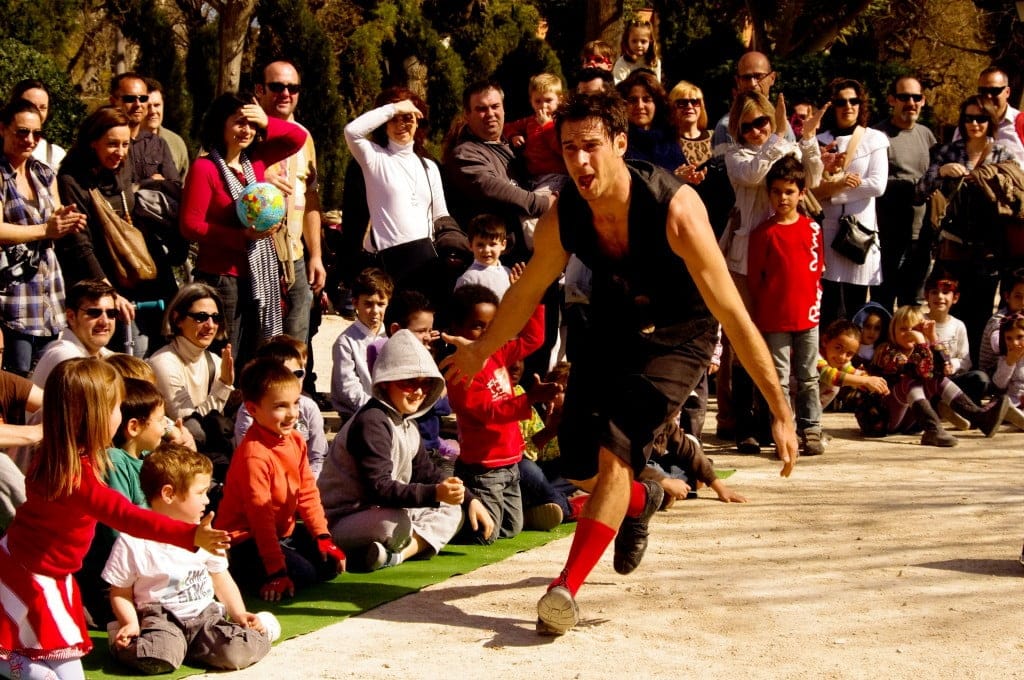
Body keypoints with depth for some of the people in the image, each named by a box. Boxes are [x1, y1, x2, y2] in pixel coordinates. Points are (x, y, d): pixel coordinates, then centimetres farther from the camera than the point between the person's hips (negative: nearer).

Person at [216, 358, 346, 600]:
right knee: (302, 573, -23)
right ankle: (244, 575, -2)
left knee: (332, 563, 0)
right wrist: (276, 571, -27)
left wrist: (323, 537, 1)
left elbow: (307, 492, 8)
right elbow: (261, 516, -26)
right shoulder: (254, 455, -26)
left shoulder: (295, 440, 1)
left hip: (284, 533, 9)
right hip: (247, 541, -8)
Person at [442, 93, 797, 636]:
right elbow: (526, 292, 4)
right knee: (578, 468, 6)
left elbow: (733, 314, -32)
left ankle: (566, 587, -18)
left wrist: (781, 411, -32)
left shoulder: (674, 210, -33)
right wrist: (481, 350, 18)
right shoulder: (562, 219, -19)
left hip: (678, 337, -5)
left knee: (615, 450, -23)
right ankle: (640, 502, 41)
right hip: (613, 327, 5)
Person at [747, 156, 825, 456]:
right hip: (774, 319, -2)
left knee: (808, 377, 8)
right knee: (779, 379, 2)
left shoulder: (812, 228, 5)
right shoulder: (764, 232, -3)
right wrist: (759, 315, 1)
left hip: (807, 317, 2)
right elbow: (754, 278, 1)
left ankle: (811, 430, 15)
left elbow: (817, 269, 12)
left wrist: (814, 302, 5)